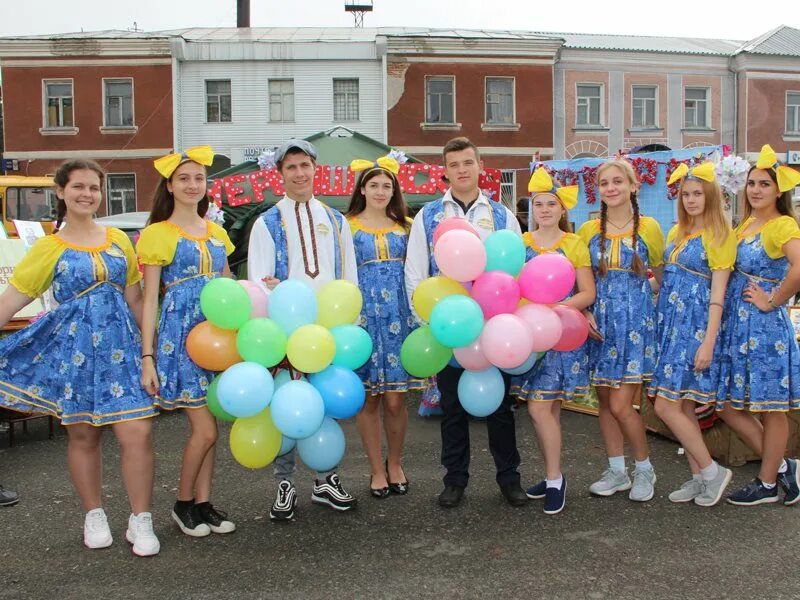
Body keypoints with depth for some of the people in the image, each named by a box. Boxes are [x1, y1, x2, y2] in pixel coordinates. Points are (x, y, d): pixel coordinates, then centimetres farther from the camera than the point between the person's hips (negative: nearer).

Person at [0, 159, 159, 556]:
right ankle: (94, 517, 27)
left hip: (121, 349, 2)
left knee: (137, 434, -6)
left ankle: (141, 522, 7)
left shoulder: (118, 240, 9)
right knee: (83, 435, 9)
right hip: (73, 349, -1)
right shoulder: (49, 248, 1)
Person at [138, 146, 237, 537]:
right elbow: (150, 300, -5)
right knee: (205, 429, -6)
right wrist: (147, 358, -10)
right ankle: (183, 504, 15)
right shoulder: (158, 234, -2)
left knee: (207, 428, 9)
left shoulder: (217, 233, 14)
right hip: (180, 336, -5)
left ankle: (203, 503, 21)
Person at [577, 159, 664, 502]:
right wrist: (586, 314, -3)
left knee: (620, 405, -7)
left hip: (636, 321, -3)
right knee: (604, 401, 8)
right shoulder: (588, 231, 6)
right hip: (600, 323, 3)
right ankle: (617, 471, 24)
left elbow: (663, 277, 7)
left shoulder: (648, 228, 0)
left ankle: (644, 469, 16)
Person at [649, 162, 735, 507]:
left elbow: (718, 294, -12)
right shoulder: (676, 233, 14)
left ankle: (713, 472, 5)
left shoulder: (719, 235, -6)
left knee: (666, 406, -10)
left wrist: (709, 342, -17)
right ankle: (699, 477, 21)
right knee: (682, 407, 10)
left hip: (695, 326, -7)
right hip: (670, 324, 7)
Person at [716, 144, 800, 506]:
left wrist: (771, 301, -19)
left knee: (771, 408, 6)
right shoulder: (744, 225, 13)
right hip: (736, 325, 9)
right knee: (729, 406, 11)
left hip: (765, 326, -9)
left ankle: (768, 484, 21)